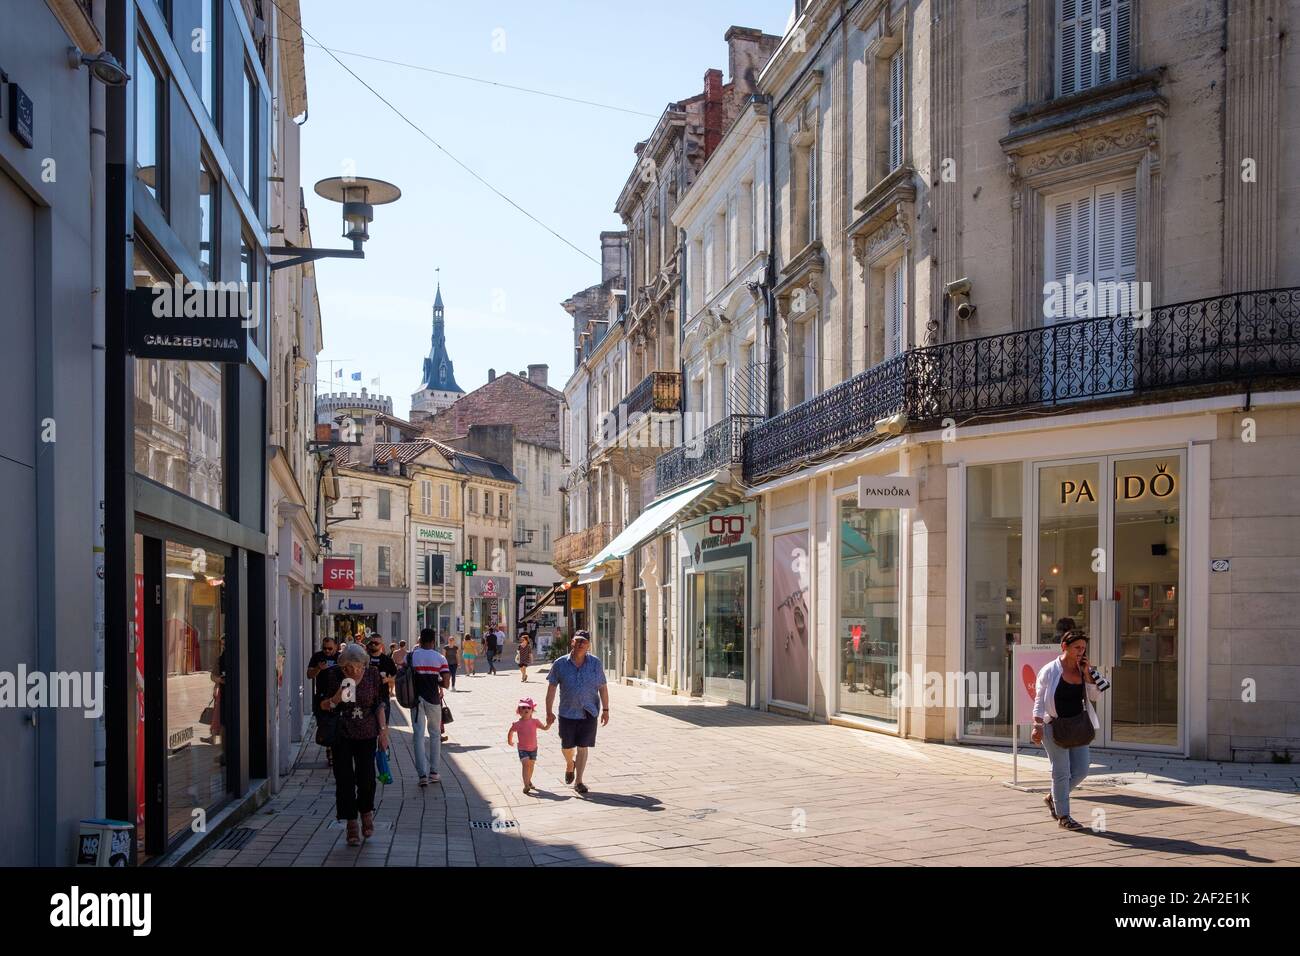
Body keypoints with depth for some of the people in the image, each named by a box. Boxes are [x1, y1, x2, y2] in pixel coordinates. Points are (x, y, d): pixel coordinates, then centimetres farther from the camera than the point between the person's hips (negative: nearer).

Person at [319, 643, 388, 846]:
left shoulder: (373, 674, -5)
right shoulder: (333, 675, -8)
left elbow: (379, 705, 4)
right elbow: (323, 706, 0)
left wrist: (383, 731, 1)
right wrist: (336, 699, -21)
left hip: (366, 732, 0)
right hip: (341, 734, 0)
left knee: (366, 776, -4)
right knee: (344, 778, -3)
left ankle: (366, 811, 25)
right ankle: (351, 824, 7)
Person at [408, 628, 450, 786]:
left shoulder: (411, 656, 0)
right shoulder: (440, 658, -4)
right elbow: (445, 683, -9)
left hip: (416, 698, 0)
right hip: (433, 698, 0)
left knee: (418, 735, 2)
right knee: (435, 734, 14)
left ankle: (422, 774, -5)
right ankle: (433, 772, 14)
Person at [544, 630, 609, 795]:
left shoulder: (595, 663, -2)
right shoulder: (560, 664, -4)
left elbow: (602, 688, 3)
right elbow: (552, 688, 1)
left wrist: (605, 710, 0)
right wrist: (549, 711, -2)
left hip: (589, 713, -1)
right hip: (567, 712, 1)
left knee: (582, 747, -1)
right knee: (567, 746, 11)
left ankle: (578, 781, 9)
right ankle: (570, 766, 45)